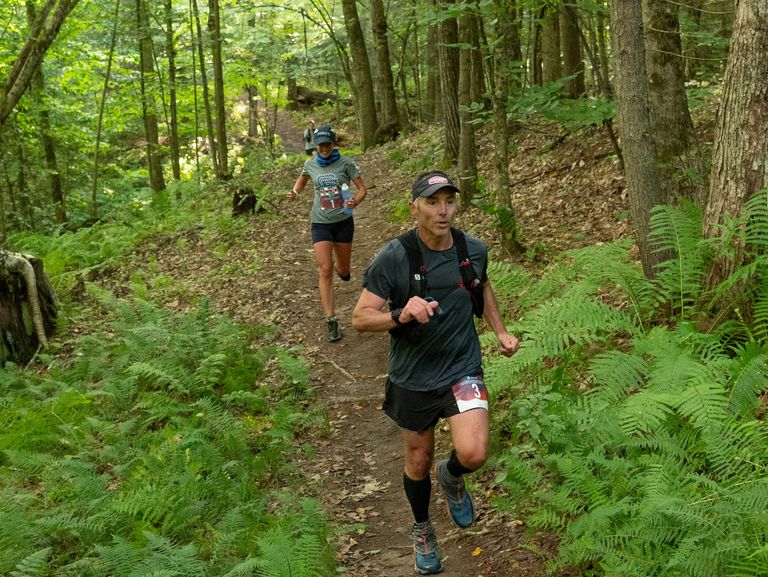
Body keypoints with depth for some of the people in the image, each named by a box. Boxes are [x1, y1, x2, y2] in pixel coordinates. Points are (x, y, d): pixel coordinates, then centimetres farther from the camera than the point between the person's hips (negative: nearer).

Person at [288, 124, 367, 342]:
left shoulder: (345, 162, -8)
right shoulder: (310, 164, 0)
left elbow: (362, 188, -6)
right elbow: (302, 179, 22)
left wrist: (356, 200, -28)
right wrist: (295, 192, 1)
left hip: (343, 221, 0)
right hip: (321, 223, 1)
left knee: (343, 270, 12)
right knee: (325, 271, -10)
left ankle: (341, 267, 53)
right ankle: (331, 320, -8)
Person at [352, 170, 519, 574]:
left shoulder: (473, 249, -6)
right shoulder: (393, 257, -17)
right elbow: (360, 317, -16)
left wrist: (500, 331, 8)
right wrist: (400, 315, -34)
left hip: (462, 370, 1)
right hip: (413, 378, -1)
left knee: (473, 454, -19)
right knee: (418, 461, 15)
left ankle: (451, 477, 20)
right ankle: (422, 530, 45)